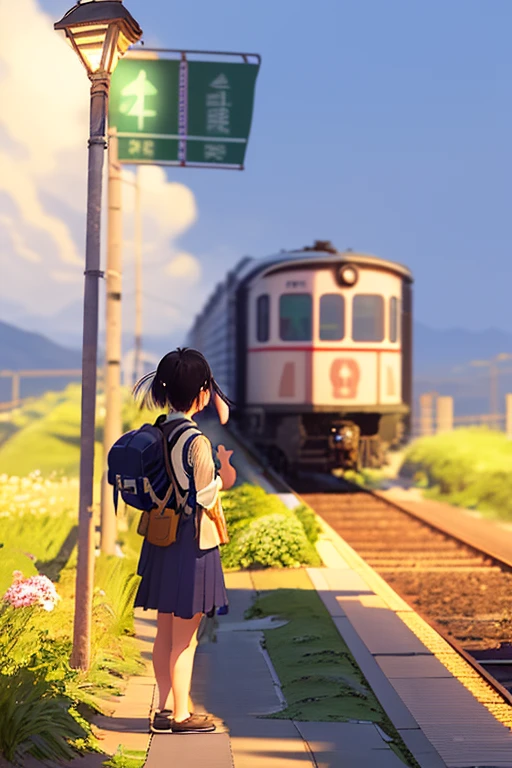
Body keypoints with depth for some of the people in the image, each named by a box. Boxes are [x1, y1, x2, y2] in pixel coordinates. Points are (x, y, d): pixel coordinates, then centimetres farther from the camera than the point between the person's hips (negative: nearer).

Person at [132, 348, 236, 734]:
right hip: (192, 543, -8)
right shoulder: (196, 441, -20)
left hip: (161, 539, 8)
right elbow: (208, 500, -14)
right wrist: (222, 532, 5)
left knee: (166, 632, 15)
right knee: (185, 637, 4)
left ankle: (164, 709, 24)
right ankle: (181, 715, 14)